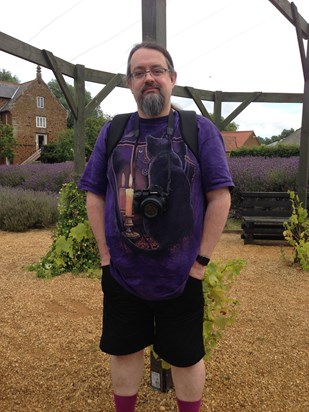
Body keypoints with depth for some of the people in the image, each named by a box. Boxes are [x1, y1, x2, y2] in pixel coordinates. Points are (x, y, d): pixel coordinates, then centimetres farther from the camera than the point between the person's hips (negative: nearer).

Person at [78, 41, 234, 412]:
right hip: (121, 274, 3)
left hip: (181, 276, -2)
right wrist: (106, 254, -3)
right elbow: (94, 195, 4)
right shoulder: (111, 132, 4)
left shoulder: (200, 130, -3)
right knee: (123, 351, 19)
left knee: (186, 356, 16)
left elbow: (220, 196, -7)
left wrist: (201, 260, -9)